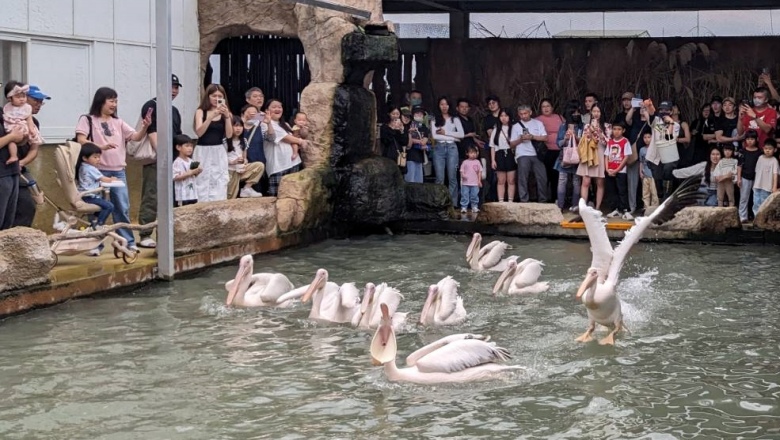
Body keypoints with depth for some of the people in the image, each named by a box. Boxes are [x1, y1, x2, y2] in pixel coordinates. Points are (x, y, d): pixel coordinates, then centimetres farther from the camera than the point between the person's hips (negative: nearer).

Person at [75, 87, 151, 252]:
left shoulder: (118, 122, 13)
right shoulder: (87, 120, 1)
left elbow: (136, 137, 7)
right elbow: (81, 140, -11)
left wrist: (145, 127, -14)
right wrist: (101, 147, -24)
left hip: (118, 171, 4)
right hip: (97, 171, -4)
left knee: (122, 208, 7)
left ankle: (128, 242, 13)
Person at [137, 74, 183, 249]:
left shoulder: (174, 110, 20)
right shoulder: (151, 106, -4)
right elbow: (152, 133, -13)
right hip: (155, 161, -8)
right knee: (151, 199, -8)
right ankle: (144, 236, -6)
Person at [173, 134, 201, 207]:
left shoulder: (191, 161, 11)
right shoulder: (178, 162, -13)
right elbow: (175, 177, -21)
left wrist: (197, 172, -3)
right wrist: (190, 173, -22)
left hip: (193, 194, 8)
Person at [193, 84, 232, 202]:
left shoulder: (225, 113, 8)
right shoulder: (201, 112, 2)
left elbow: (229, 135, -1)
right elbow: (199, 132, -11)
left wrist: (227, 116, -13)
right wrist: (211, 116, -19)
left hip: (219, 153, 2)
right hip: (203, 153, -2)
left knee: (219, 186, -2)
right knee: (203, 185, -3)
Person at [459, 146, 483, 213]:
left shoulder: (477, 162, 7)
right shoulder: (465, 162, 4)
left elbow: (480, 172, 9)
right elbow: (461, 170, 5)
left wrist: (479, 180, 4)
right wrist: (462, 175, -16)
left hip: (475, 183, 1)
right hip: (465, 183, -1)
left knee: (474, 195, 3)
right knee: (464, 195, -3)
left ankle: (474, 207, 10)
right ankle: (464, 207, 0)